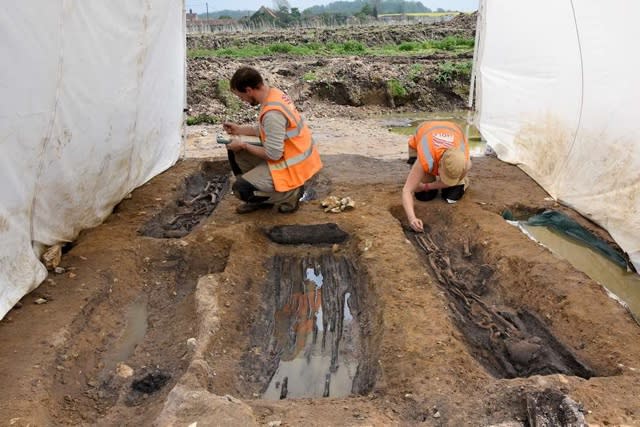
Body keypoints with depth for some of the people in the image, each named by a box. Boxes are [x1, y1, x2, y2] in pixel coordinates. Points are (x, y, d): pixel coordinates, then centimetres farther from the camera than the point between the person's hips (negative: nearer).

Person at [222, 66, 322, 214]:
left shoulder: (272, 113, -30)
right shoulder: (274, 93, 0)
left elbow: (273, 155, -24)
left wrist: (244, 145, -11)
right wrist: (240, 130, 10)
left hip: (292, 167, -9)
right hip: (290, 154, 9)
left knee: (240, 189, -11)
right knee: (235, 152, 11)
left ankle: (291, 193, 2)